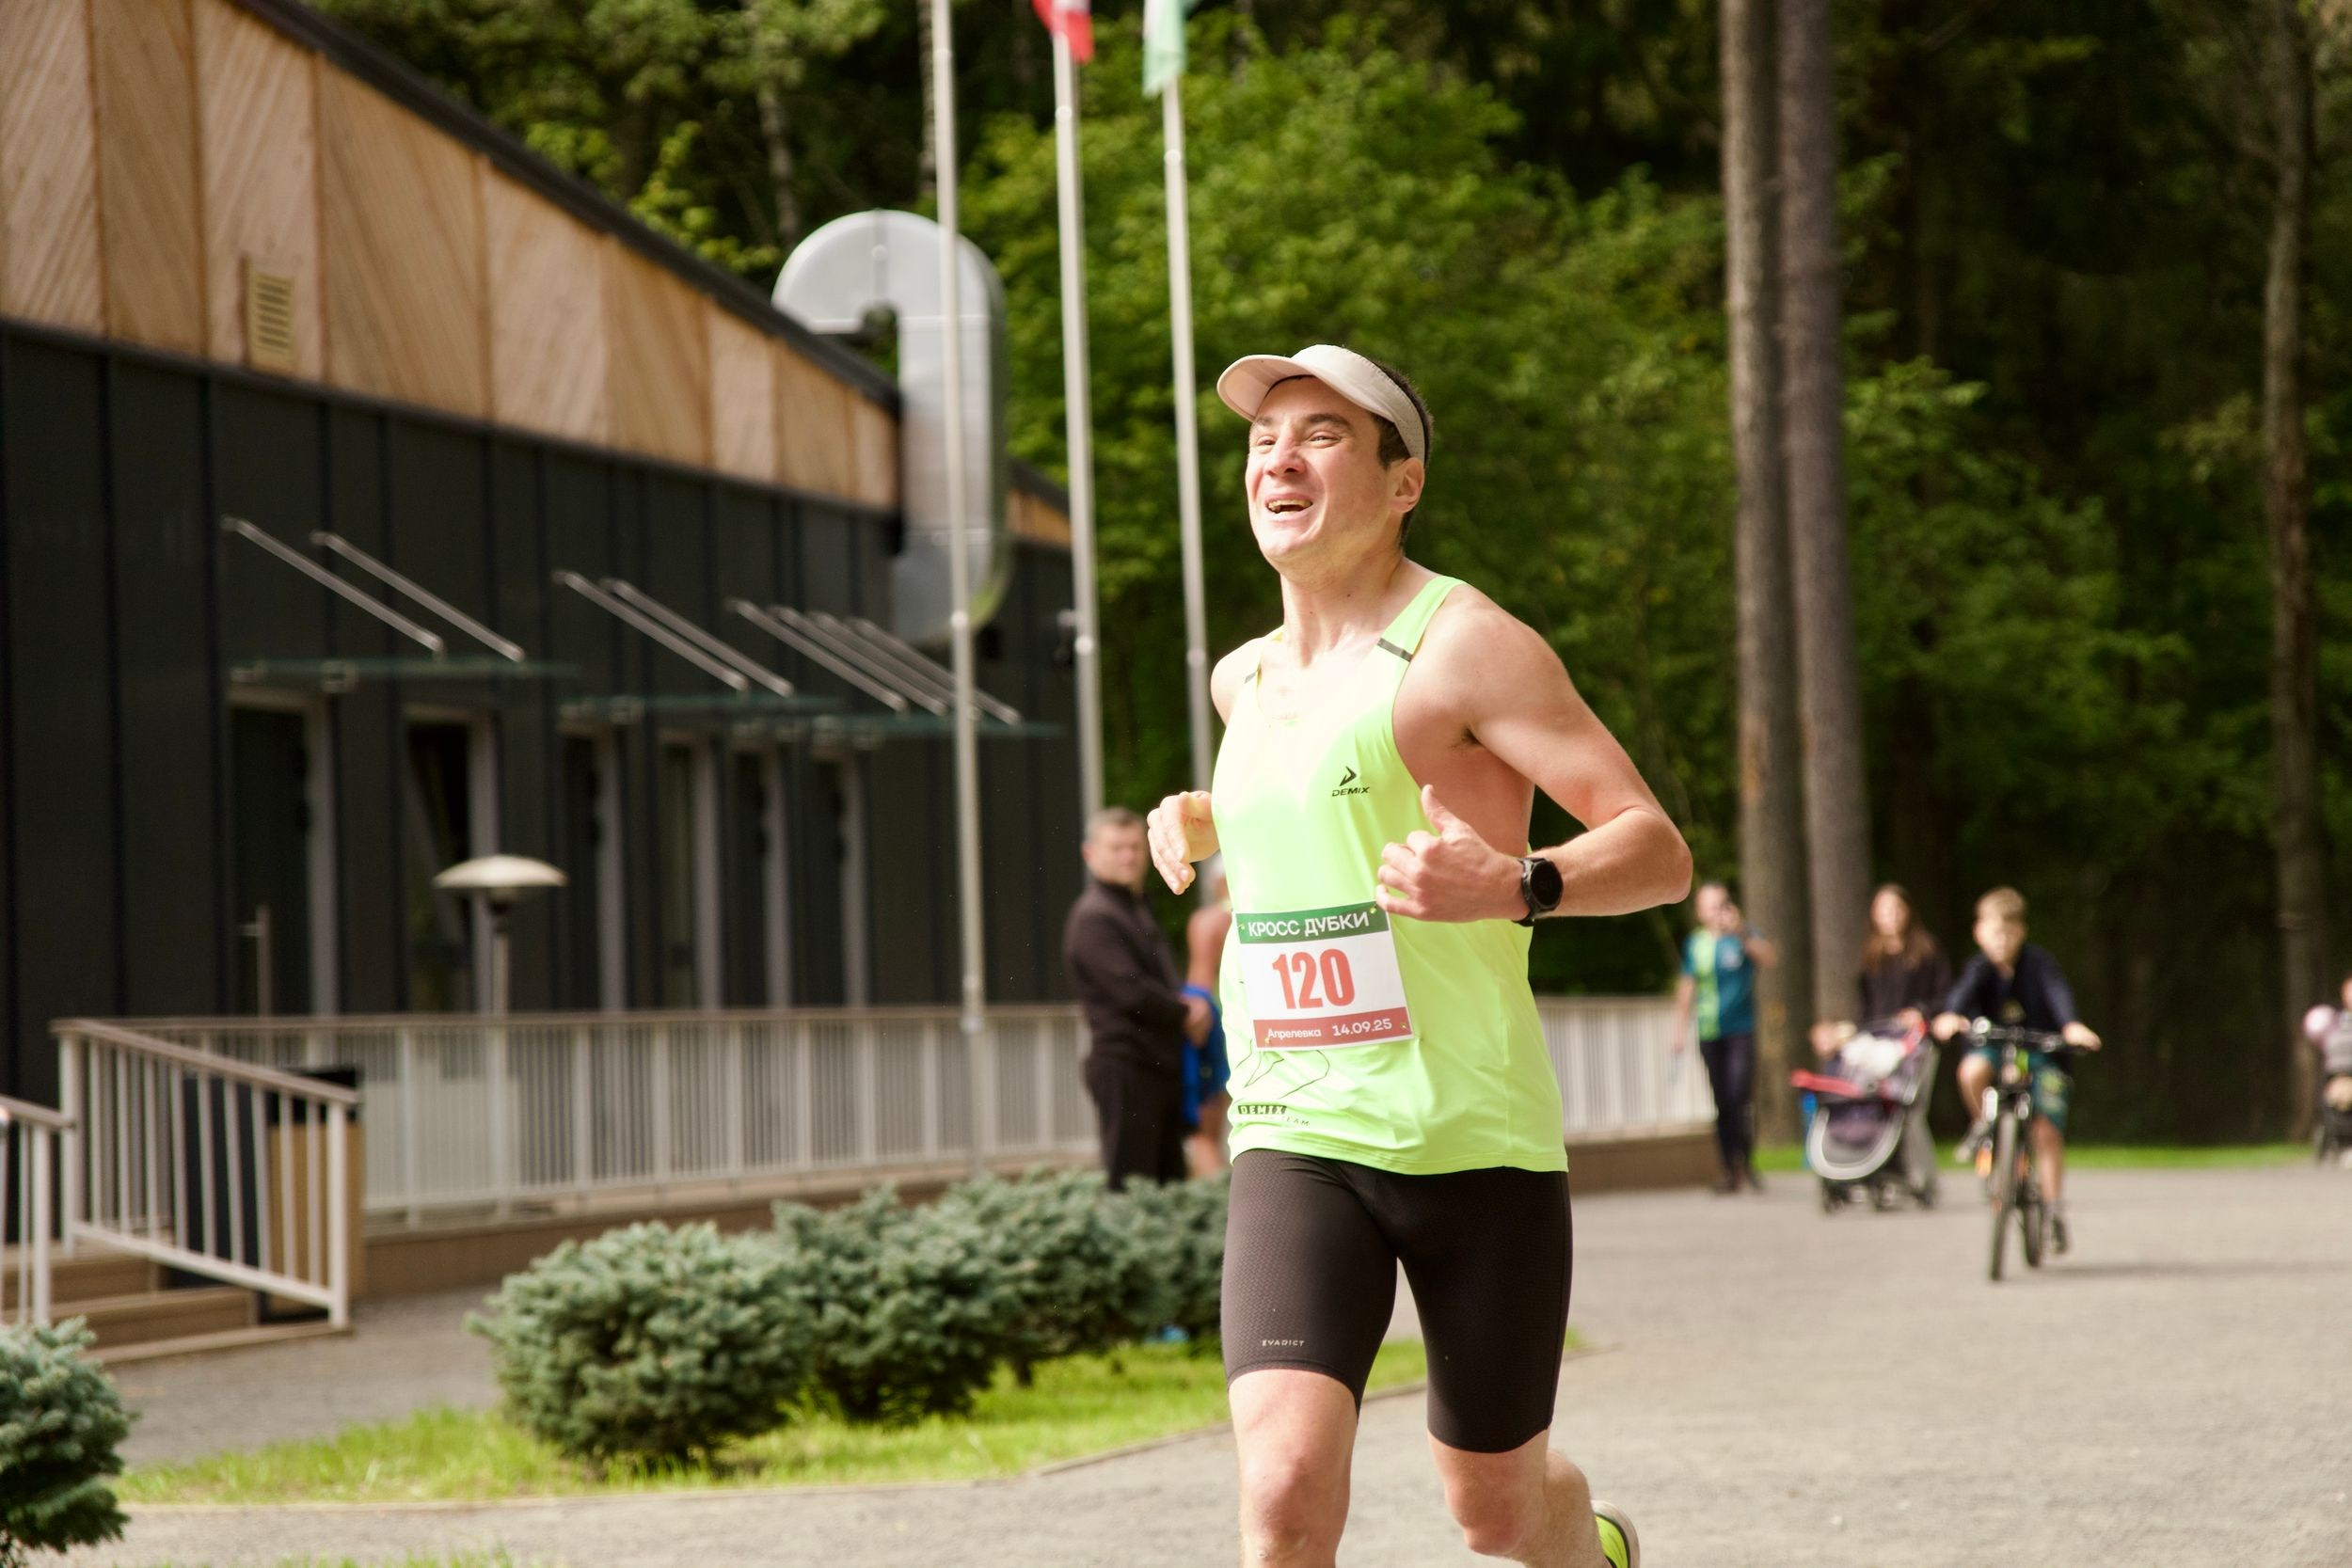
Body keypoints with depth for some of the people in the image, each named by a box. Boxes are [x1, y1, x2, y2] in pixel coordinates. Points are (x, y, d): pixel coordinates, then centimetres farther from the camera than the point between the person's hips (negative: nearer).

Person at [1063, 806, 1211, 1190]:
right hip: (1125, 1067, -10)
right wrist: (1186, 1014, -8)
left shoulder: (1137, 910, 20)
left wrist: (1188, 1004, 2)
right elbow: (1131, 991, -20)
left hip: (1161, 1066, 10)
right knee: (1129, 1187, -10)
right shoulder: (1093, 918, -12)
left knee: (1170, 1180, 11)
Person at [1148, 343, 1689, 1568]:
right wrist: (1196, 822, 17)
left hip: (1476, 1143, -4)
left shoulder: (1467, 645, -9)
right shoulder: (1248, 677, 13)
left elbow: (1658, 851, -13)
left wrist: (1509, 888, -32)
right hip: (1297, 1143, 4)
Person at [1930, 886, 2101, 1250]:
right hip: (1993, 1046, 2)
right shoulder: (1980, 968, -8)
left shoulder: (2038, 963, -12)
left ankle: (2055, 1211, -7)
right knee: (1972, 1071, -34)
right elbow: (1964, 990, -27)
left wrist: (2071, 1025, -49)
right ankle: (1984, 1126, -4)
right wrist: (1950, 1015, -50)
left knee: (2047, 1130, -16)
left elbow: (2058, 992, -29)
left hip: (2041, 1052, -2)